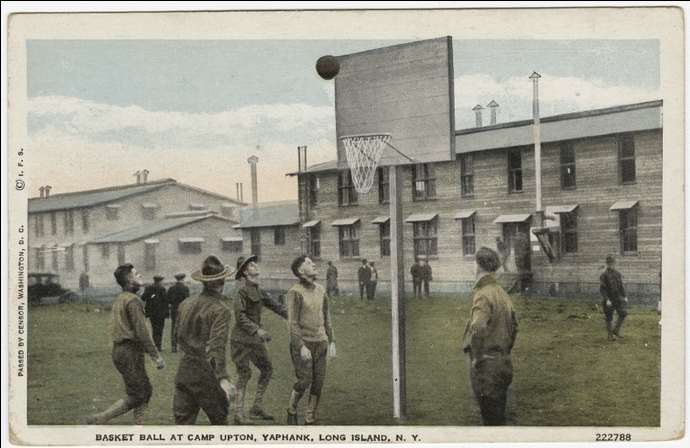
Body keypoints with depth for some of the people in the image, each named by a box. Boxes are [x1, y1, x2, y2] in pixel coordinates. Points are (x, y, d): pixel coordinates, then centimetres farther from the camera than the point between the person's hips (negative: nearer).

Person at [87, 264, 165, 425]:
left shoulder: (120, 299, 16)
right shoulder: (132, 300, -15)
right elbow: (141, 331, -20)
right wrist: (155, 356, -17)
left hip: (120, 349, 10)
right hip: (130, 352, -10)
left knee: (146, 391, 13)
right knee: (136, 397, -4)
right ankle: (98, 420, -2)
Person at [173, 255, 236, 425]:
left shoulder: (185, 304, 5)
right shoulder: (220, 311, -14)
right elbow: (217, 346, -25)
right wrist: (223, 378, -30)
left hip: (185, 370, 6)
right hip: (207, 372, -5)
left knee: (183, 420, 8)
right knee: (219, 419, 12)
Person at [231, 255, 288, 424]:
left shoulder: (257, 290, 14)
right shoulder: (242, 291, -12)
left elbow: (274, 305, 19)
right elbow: (240, 316, -18)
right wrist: (257, 330, -23)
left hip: (255, 339, 9)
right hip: (241, 339, -9)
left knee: (267, 369, 10)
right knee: (244, 375, -8)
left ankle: (257, 409, 17)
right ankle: (238, 415, -2)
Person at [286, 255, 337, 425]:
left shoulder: (321, 291, 10)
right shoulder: (295, 293, -10)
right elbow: (292, 323, -14)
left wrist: (331, 342, 11)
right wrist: (301, 347, -19)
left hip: (320, 343, 6)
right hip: (302, 342, -6)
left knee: (318, 382, 2)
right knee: (304, 380, -10)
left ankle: (310, 420, 12)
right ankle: (291, 411, 14)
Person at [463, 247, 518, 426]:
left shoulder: (482, 295, -17)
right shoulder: (503, 294, 11)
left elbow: (478, 328, -31)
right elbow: (514, 326, 21)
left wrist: (477, 356, -20)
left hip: (487, 365, -8)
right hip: (504, 364, 8)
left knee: (490, 418, -2)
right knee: (499, 416, 17)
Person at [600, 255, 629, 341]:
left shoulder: (618, 274, 9)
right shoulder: (604, 275, -10)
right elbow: (602, 289, -15)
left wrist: (625, 296, 10)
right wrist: (606, 299, -23)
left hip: (618, 298, 5)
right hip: (608, 299, -4)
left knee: (623, 313, -12)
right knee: (609, 318, 3)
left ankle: (616, 330, 4)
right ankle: (610, 335, 16)